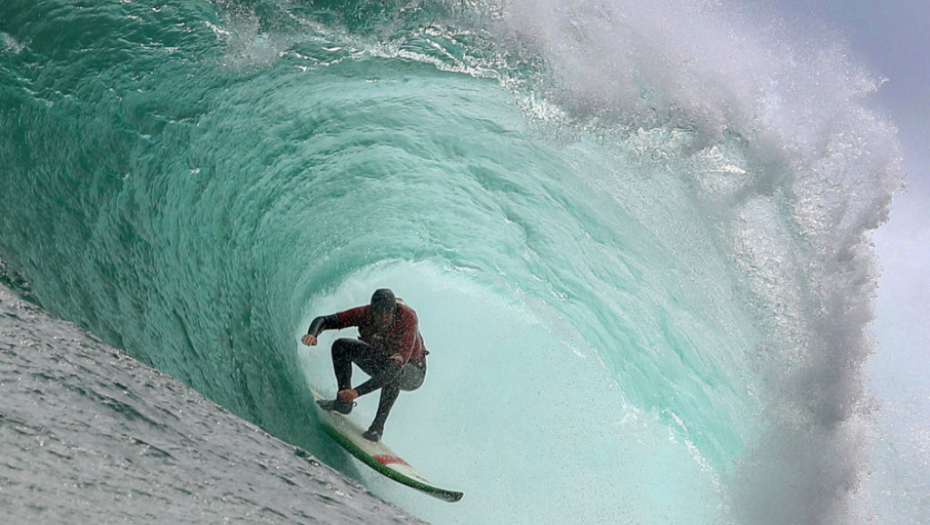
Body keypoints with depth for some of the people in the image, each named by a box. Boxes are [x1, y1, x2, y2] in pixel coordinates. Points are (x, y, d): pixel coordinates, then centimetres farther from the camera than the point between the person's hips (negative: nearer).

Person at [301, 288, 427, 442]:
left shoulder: (407, 317, -37)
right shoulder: (366, 314, -25)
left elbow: (395, 366, -46)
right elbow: (323, 320, -20)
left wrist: (357, 392, -52)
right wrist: (312, 334, -45)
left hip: (414, 372, -5)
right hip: (381, 357, 5)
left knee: (395, 371, -39)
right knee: (341, 346, -11)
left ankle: (378, 426, -24)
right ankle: (344, 402, -2)